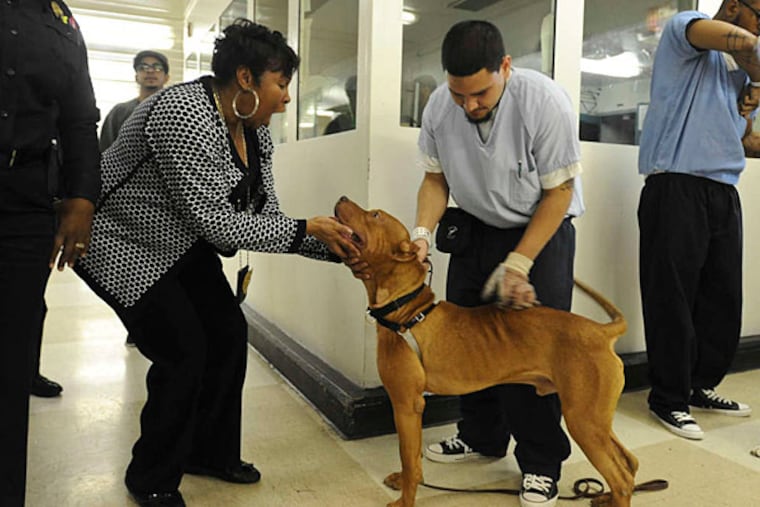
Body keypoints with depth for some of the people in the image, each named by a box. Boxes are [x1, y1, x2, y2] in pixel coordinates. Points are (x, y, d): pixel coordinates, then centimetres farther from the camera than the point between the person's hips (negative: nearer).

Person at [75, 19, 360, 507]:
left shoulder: (255, 132, -4)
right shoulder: (183, 115, -30)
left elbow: (265, 215, -3)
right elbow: (215, 222, -31)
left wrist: (336, 247, -13)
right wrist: (306, 230, -26)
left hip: (184, 243, 9)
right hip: (124, 244, -8)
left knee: (229, 332, 3)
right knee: (184, 350, -11)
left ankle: (210, 452, 23)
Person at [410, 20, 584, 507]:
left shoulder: (545, 102, -25)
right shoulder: (439, 107, -13)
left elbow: (559, 192, -19)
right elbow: (436, 178, -1)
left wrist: (519, 263, -21)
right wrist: (423, 232, -17)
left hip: (542, 230, -4)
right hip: (476, 229, 5)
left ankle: (541, 464, 11)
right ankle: (481, 436, 29)